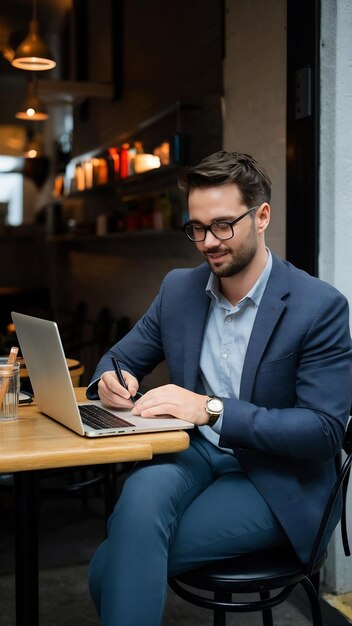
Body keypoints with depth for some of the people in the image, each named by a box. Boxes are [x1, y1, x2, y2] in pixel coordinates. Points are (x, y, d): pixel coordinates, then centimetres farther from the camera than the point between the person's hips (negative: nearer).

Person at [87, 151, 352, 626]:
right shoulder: (179, 288, 4)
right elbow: (120, 357, 15)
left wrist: (212, 409, -26)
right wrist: (110, 379, -11)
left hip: (274, 479, -4)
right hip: (194, 453, 5)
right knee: (143, 490, -33)